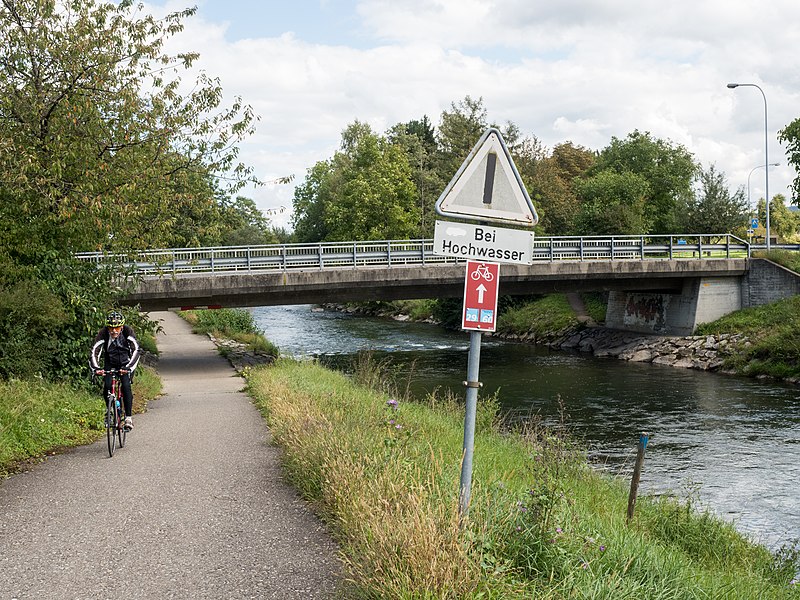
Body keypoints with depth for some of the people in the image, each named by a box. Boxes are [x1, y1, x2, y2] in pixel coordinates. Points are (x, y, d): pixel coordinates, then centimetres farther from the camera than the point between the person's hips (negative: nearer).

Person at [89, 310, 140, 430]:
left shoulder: (128, 331, -25)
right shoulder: (103, 333, -23)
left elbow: (135, 350, -32)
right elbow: (94, 352, -29)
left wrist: (128, 367, -46)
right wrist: (96, 368, -46)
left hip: (126, 363, -1)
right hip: (110, 363, 1)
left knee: (126, 386, -20)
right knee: (107, 386, -17)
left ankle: (128, 417, -12)